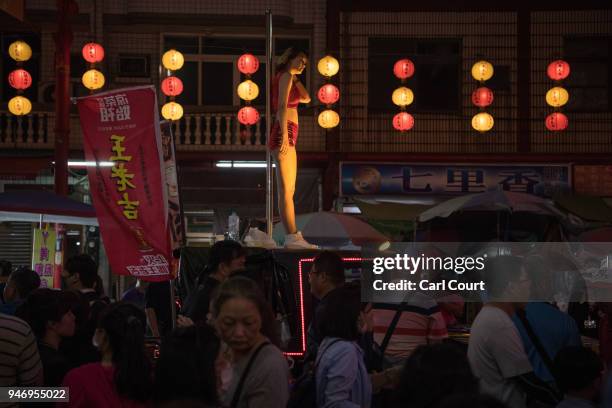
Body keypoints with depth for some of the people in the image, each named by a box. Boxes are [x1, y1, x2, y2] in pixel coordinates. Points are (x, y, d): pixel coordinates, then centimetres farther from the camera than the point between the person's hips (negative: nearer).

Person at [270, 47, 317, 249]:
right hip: (284, 132, -10)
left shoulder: (288, 78, 23)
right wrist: (285, 136, -23)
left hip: (287, 136, 10)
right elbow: (282, 106, -16)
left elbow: (306, 98, 21)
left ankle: (293, 236, 12)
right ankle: (292, 237, -16)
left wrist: (295, 76, 17)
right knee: (286, 189, -13)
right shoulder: (285, 76, -5)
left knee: (289, 190, 10)